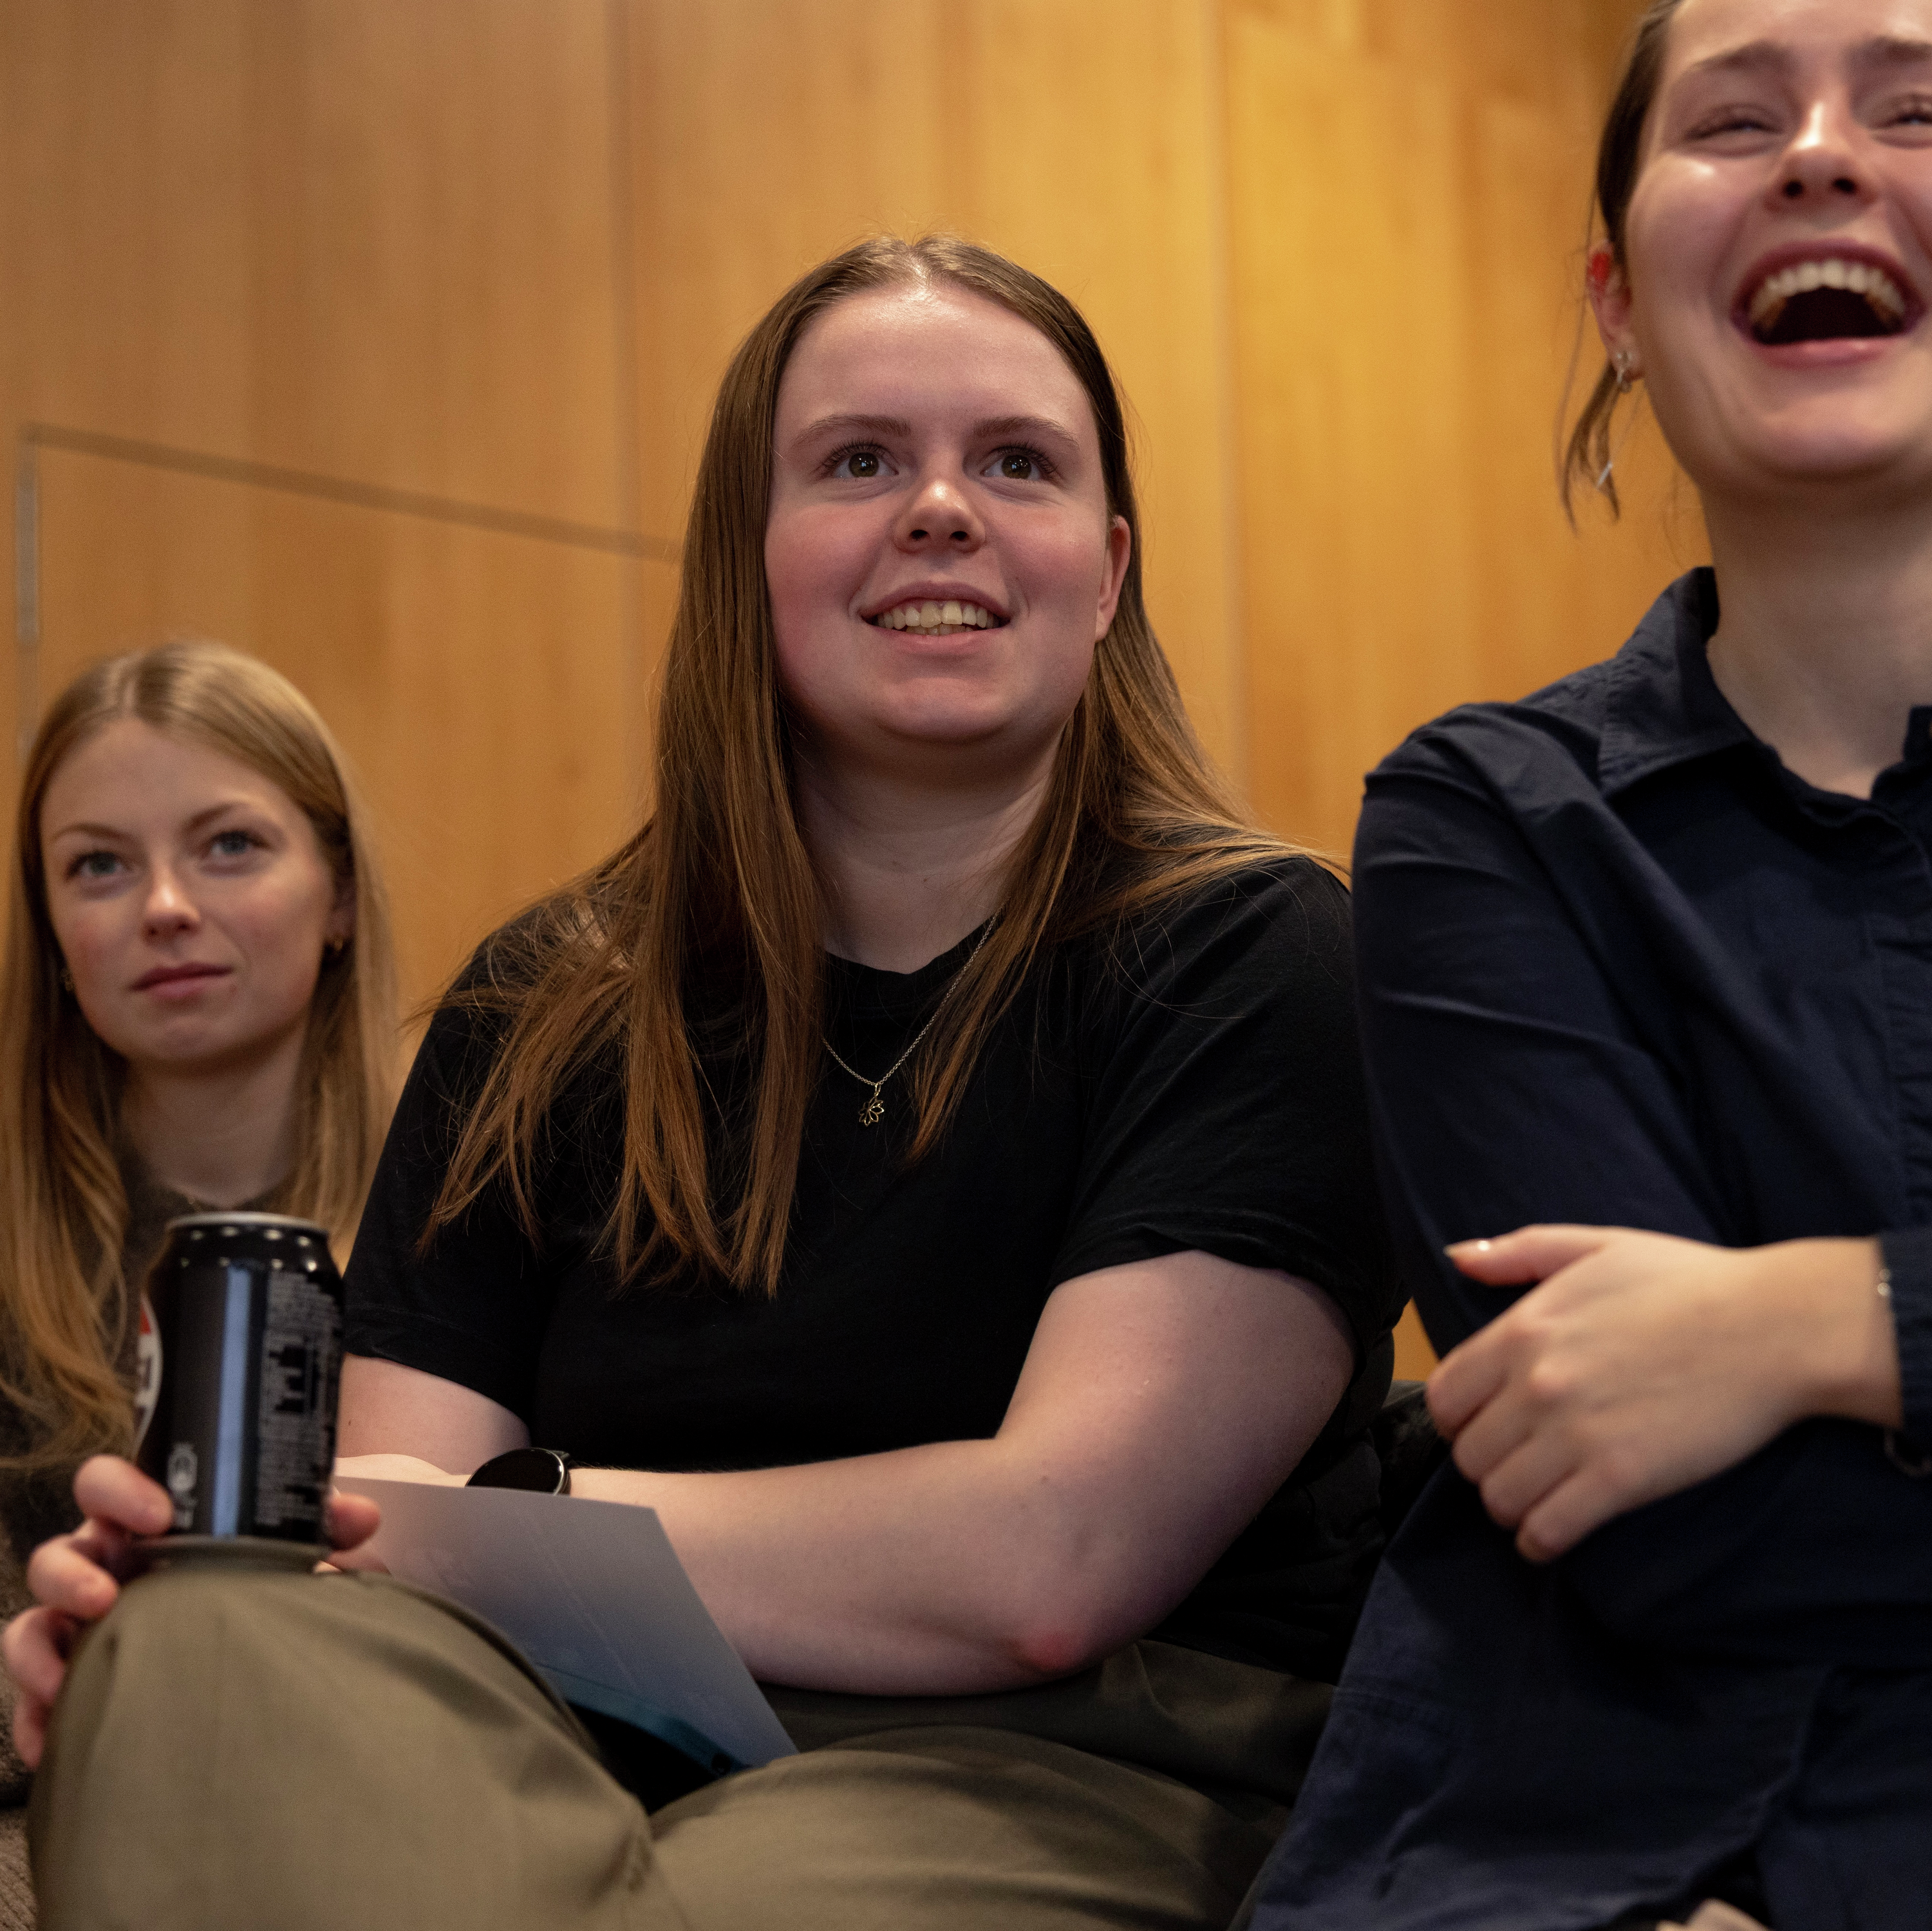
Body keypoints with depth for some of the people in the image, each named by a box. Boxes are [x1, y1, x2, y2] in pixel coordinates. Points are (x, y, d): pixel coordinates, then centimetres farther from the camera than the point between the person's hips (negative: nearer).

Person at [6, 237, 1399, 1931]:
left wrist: (491, 1522, -6)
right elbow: (389, 1506, 5)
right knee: (208, 1641, -28)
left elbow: (1048, 1562, -13)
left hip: (1072, 1780, -3)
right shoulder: (550, 1011, 14)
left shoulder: (1251, 958, -1)